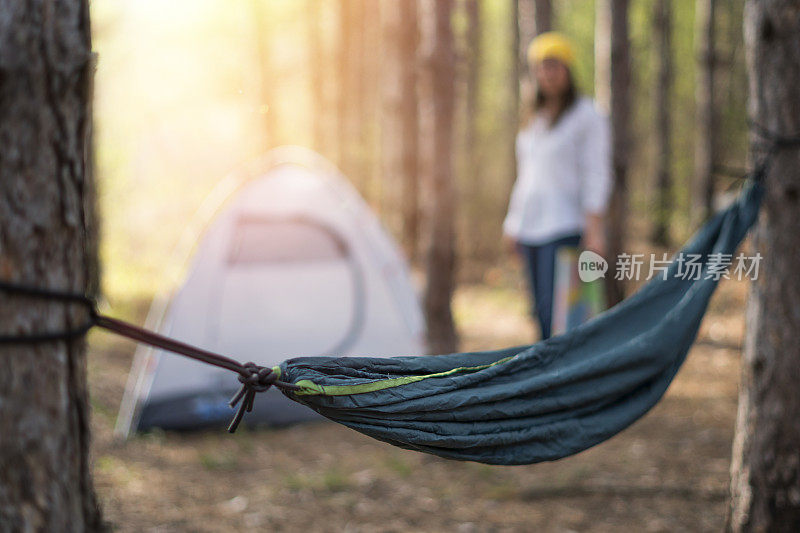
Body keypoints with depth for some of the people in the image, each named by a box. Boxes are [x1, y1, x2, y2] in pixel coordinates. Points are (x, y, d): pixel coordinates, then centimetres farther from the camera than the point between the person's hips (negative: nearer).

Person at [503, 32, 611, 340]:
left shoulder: (587, 116, -4)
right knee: (541, 312, 6)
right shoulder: (535, 120, 18)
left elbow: (596, 176, -9)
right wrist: (513, 221, 19)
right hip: (531, 229, 7)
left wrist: (594, 230, -16)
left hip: (565, 228, -7)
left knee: (555, 313, -15)